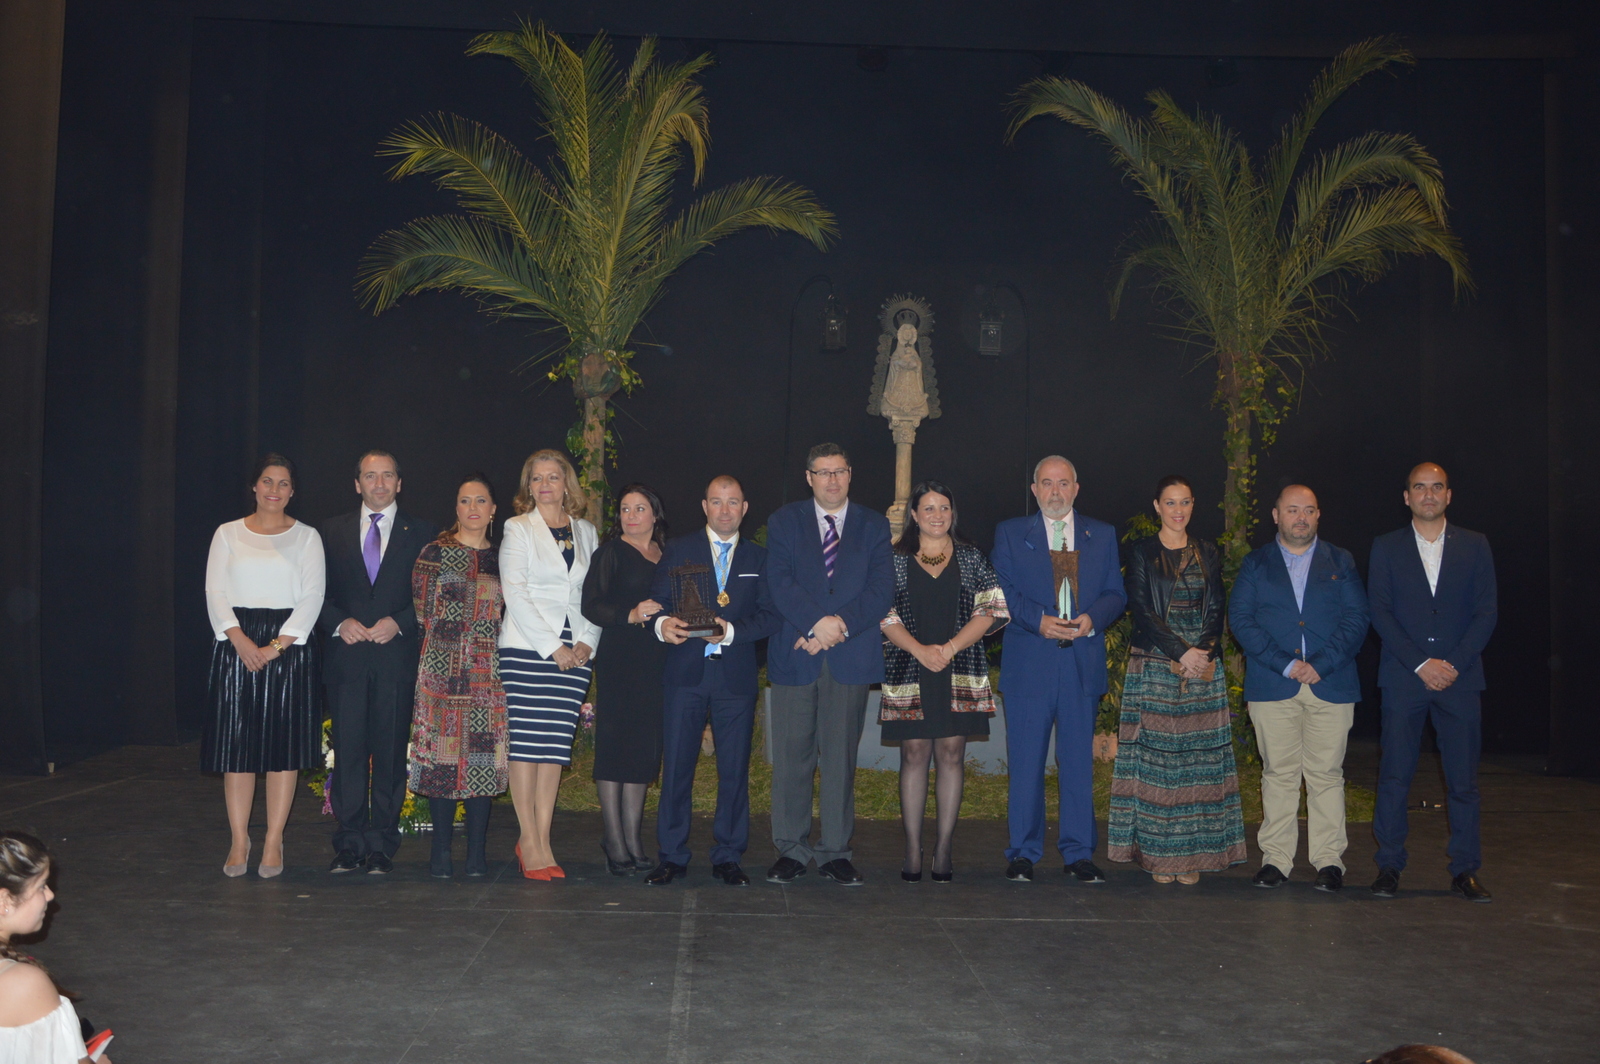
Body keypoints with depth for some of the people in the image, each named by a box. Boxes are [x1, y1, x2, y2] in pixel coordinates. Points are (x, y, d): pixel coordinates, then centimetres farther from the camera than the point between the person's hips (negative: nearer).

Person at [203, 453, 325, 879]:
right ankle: (239, 840, 7)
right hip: (236, 645, 1)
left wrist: (278, 645, -12)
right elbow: (215, 592, 2)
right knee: (235, 743, 0)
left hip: (290, 647, -1)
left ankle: (273, 843, 4)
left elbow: (312, 596, -1)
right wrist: (241, 641, -13)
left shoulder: (306, 537, 8)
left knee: (284, 746, -1)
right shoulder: (228, 535, 11)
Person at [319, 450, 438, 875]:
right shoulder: (333, 532, 14)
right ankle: (349, 844, 9)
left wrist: (399, 623, -10)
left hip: (397, 658, -1)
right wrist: (339, 623, -6)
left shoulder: (421, 533, 8)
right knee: (348, 751, 0)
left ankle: (381, 846, 8)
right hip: (347, 659, 1)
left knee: (390, 752, 0)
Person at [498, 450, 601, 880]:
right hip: (527, 649, -3)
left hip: (575, 651, 3)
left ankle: (541, 840, 6)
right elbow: (515, 594, -5)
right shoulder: (518, 529, 4)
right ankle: (530, 841, -1)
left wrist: (587, 642, -2)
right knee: (526, 743, -6)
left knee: (556, 745, 1)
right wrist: (552, 647, -11)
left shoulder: (586, 532, 15)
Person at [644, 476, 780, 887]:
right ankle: (672, 856, 10)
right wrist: (662, 623, -18)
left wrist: (732, 631, -15)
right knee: (676, 765, 0)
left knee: (735, 769, 3)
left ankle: (728, 857, 14)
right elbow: (657, 601, 4)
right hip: (686, 672, 0)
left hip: (736, 676, 1)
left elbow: (770, 615, 1)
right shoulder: (678, 550, 10)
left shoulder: (759, 558, 11)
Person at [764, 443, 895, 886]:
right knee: (792, 756, 1)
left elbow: (882, 590, 0)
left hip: (852, 657, 0)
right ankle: (791, 850, 11)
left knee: (840, 758, 3)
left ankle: (835, 852, 11)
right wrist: (816, 623, -18)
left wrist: (841, 625, -13)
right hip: (795, 654, 0)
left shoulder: (874, 526, 11)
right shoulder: (784, 522, 10)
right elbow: (779, 582, -4)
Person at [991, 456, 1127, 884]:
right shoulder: (1010, 533, 10)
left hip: (1082, 665, 2)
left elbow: (1116, 595, 10)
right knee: (1025, 762, 1)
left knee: (1079, 761, 5)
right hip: (1029, 665, -1)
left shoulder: (1102, 535, 14)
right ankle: (1023, 853, 10)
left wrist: (1092, 618, -11)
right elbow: (1002, 592, 2)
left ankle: (1078, 853, 14)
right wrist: (1038, 620, -14)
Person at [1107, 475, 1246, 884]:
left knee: (1199, 757, -1)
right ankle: (1158, 854, 1)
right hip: (1154, 666, -2)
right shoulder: (1142, 553, 4)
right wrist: (1180, 652, -15)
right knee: (1156, 755, -3)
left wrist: (1203, 654, -11)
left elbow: (1216, 611, 7)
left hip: (1203, 668, 3)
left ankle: (1192, 855, 3)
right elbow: (1141, 609, -5)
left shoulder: (1208, 554, 12)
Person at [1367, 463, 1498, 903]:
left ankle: (1465, 870, 11)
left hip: (1459, 678, 1)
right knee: (1394, 776, 0)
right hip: (1403, 679, -1)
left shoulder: (1475, 546, 9)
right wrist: (1421, 664, -11)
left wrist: (1453, 664, -10)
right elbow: (1380, 613, 0)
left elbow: (1486, 613, 3)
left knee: (1463, 779, 2)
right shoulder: (1386, 547, 7)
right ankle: (1389, 866, 9)